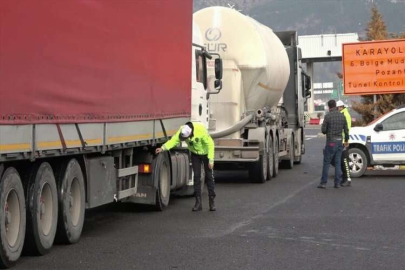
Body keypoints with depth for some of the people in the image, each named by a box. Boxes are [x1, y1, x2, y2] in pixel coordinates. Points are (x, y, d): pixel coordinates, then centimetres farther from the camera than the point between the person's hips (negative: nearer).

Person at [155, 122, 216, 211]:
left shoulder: (201, 130, -35)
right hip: (195, 154, 4)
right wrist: (163, 148, -43)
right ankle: (198, 202, 0)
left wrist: (211, 160, -29)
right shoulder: (181, 131, -23)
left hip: (206, 153, -3)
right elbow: (174, 140, -28)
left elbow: (210, 144, -29)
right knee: (196, 177, -3)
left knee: (209, 176, -1)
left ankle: (212, 201, 7)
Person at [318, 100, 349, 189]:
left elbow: (323, 130, -9)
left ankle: (323, 183, 0)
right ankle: (337, 183, 9)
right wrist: (346, 140, 24)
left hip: (331, 142, -5)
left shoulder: (328, 116, -11)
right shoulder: (342, 116, 5)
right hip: (339, 141, 5)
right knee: (338, 163, 9)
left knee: (326, 163, 0)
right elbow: (346, 130, 10)